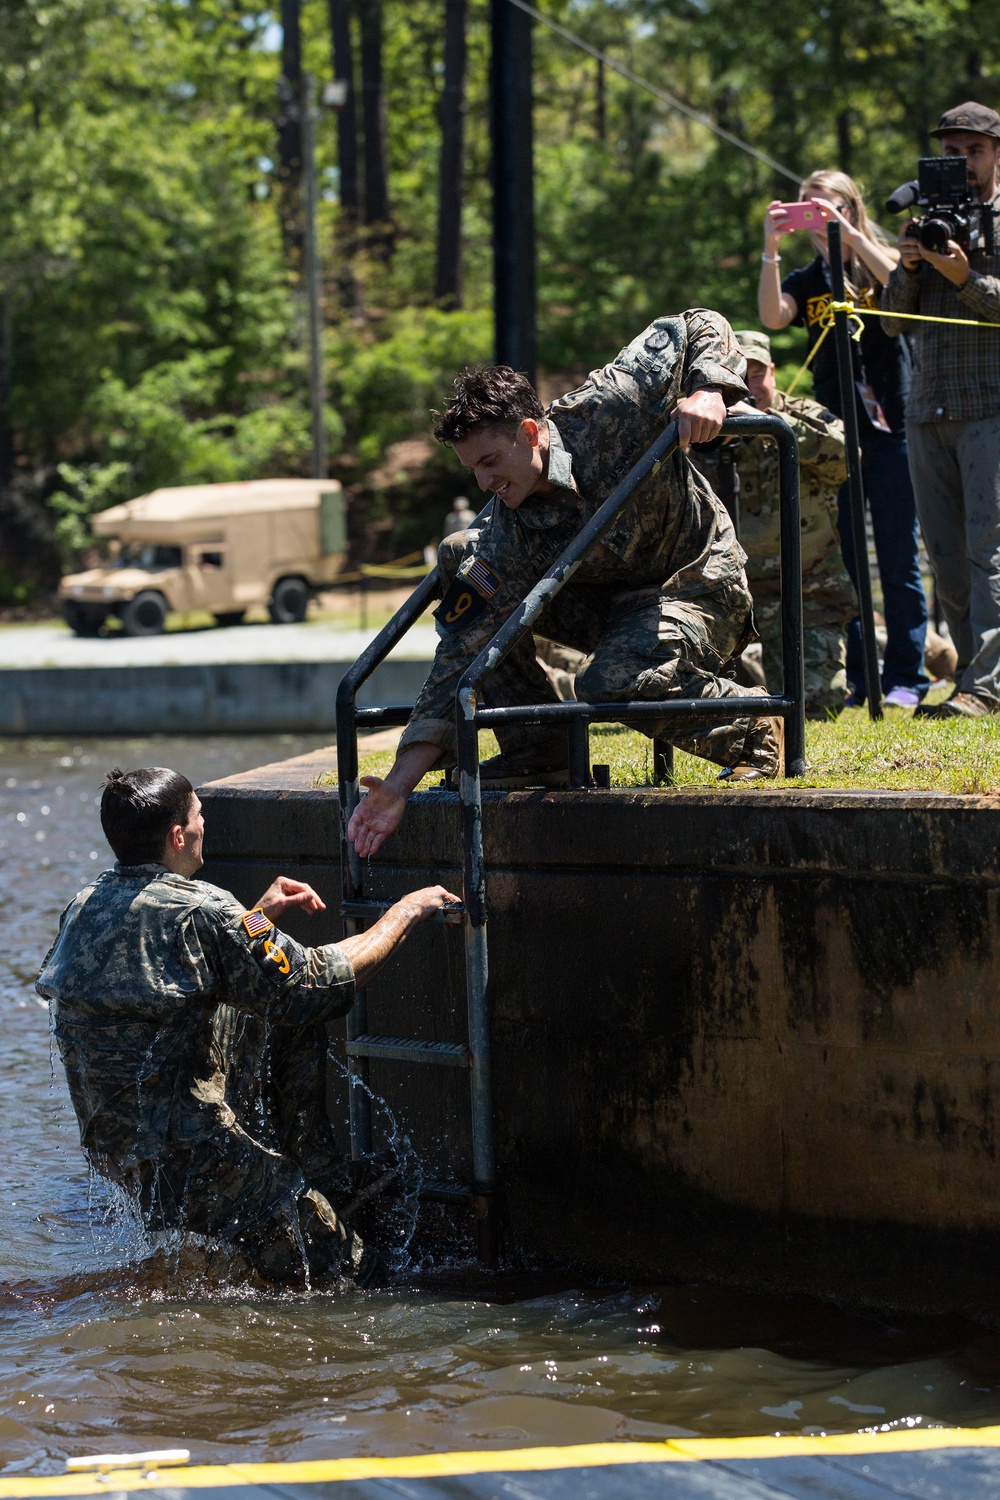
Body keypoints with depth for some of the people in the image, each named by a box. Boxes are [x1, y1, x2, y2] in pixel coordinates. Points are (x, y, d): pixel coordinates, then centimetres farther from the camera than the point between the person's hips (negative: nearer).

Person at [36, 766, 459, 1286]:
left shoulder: (85, 906, 5)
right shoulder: (199, 912, -19)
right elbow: (320, 983, -15)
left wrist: (259, 916, 23)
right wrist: (403, 914, -1)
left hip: (109, 1143, 9)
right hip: (187, 1161, -9)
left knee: (289, 1024, 20)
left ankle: (320, 1177, 22)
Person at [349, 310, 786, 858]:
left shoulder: (607, 410, -25)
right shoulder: (504, 539, -19)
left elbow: (699, 328, -12)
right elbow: (462, 659, -22)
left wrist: (706, 392, -34)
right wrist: (400, 783, -29)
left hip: (702, 587, -5)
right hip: (606, 602, 5)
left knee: (615, 680, -36)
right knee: (462, 561, -11)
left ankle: (746, 732, -6)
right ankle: (538, 754, -2)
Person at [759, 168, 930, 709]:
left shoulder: (879, 261, 4)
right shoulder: (806, 281, 11)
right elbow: (773, 317, -8)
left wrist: (848, 234, -23)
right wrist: (770, 249, -17)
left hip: (889, 430, -3)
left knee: (898, 560, -2)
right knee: (840, 562, 3)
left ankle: (905, 678, 3)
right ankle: (852, 679, 9)